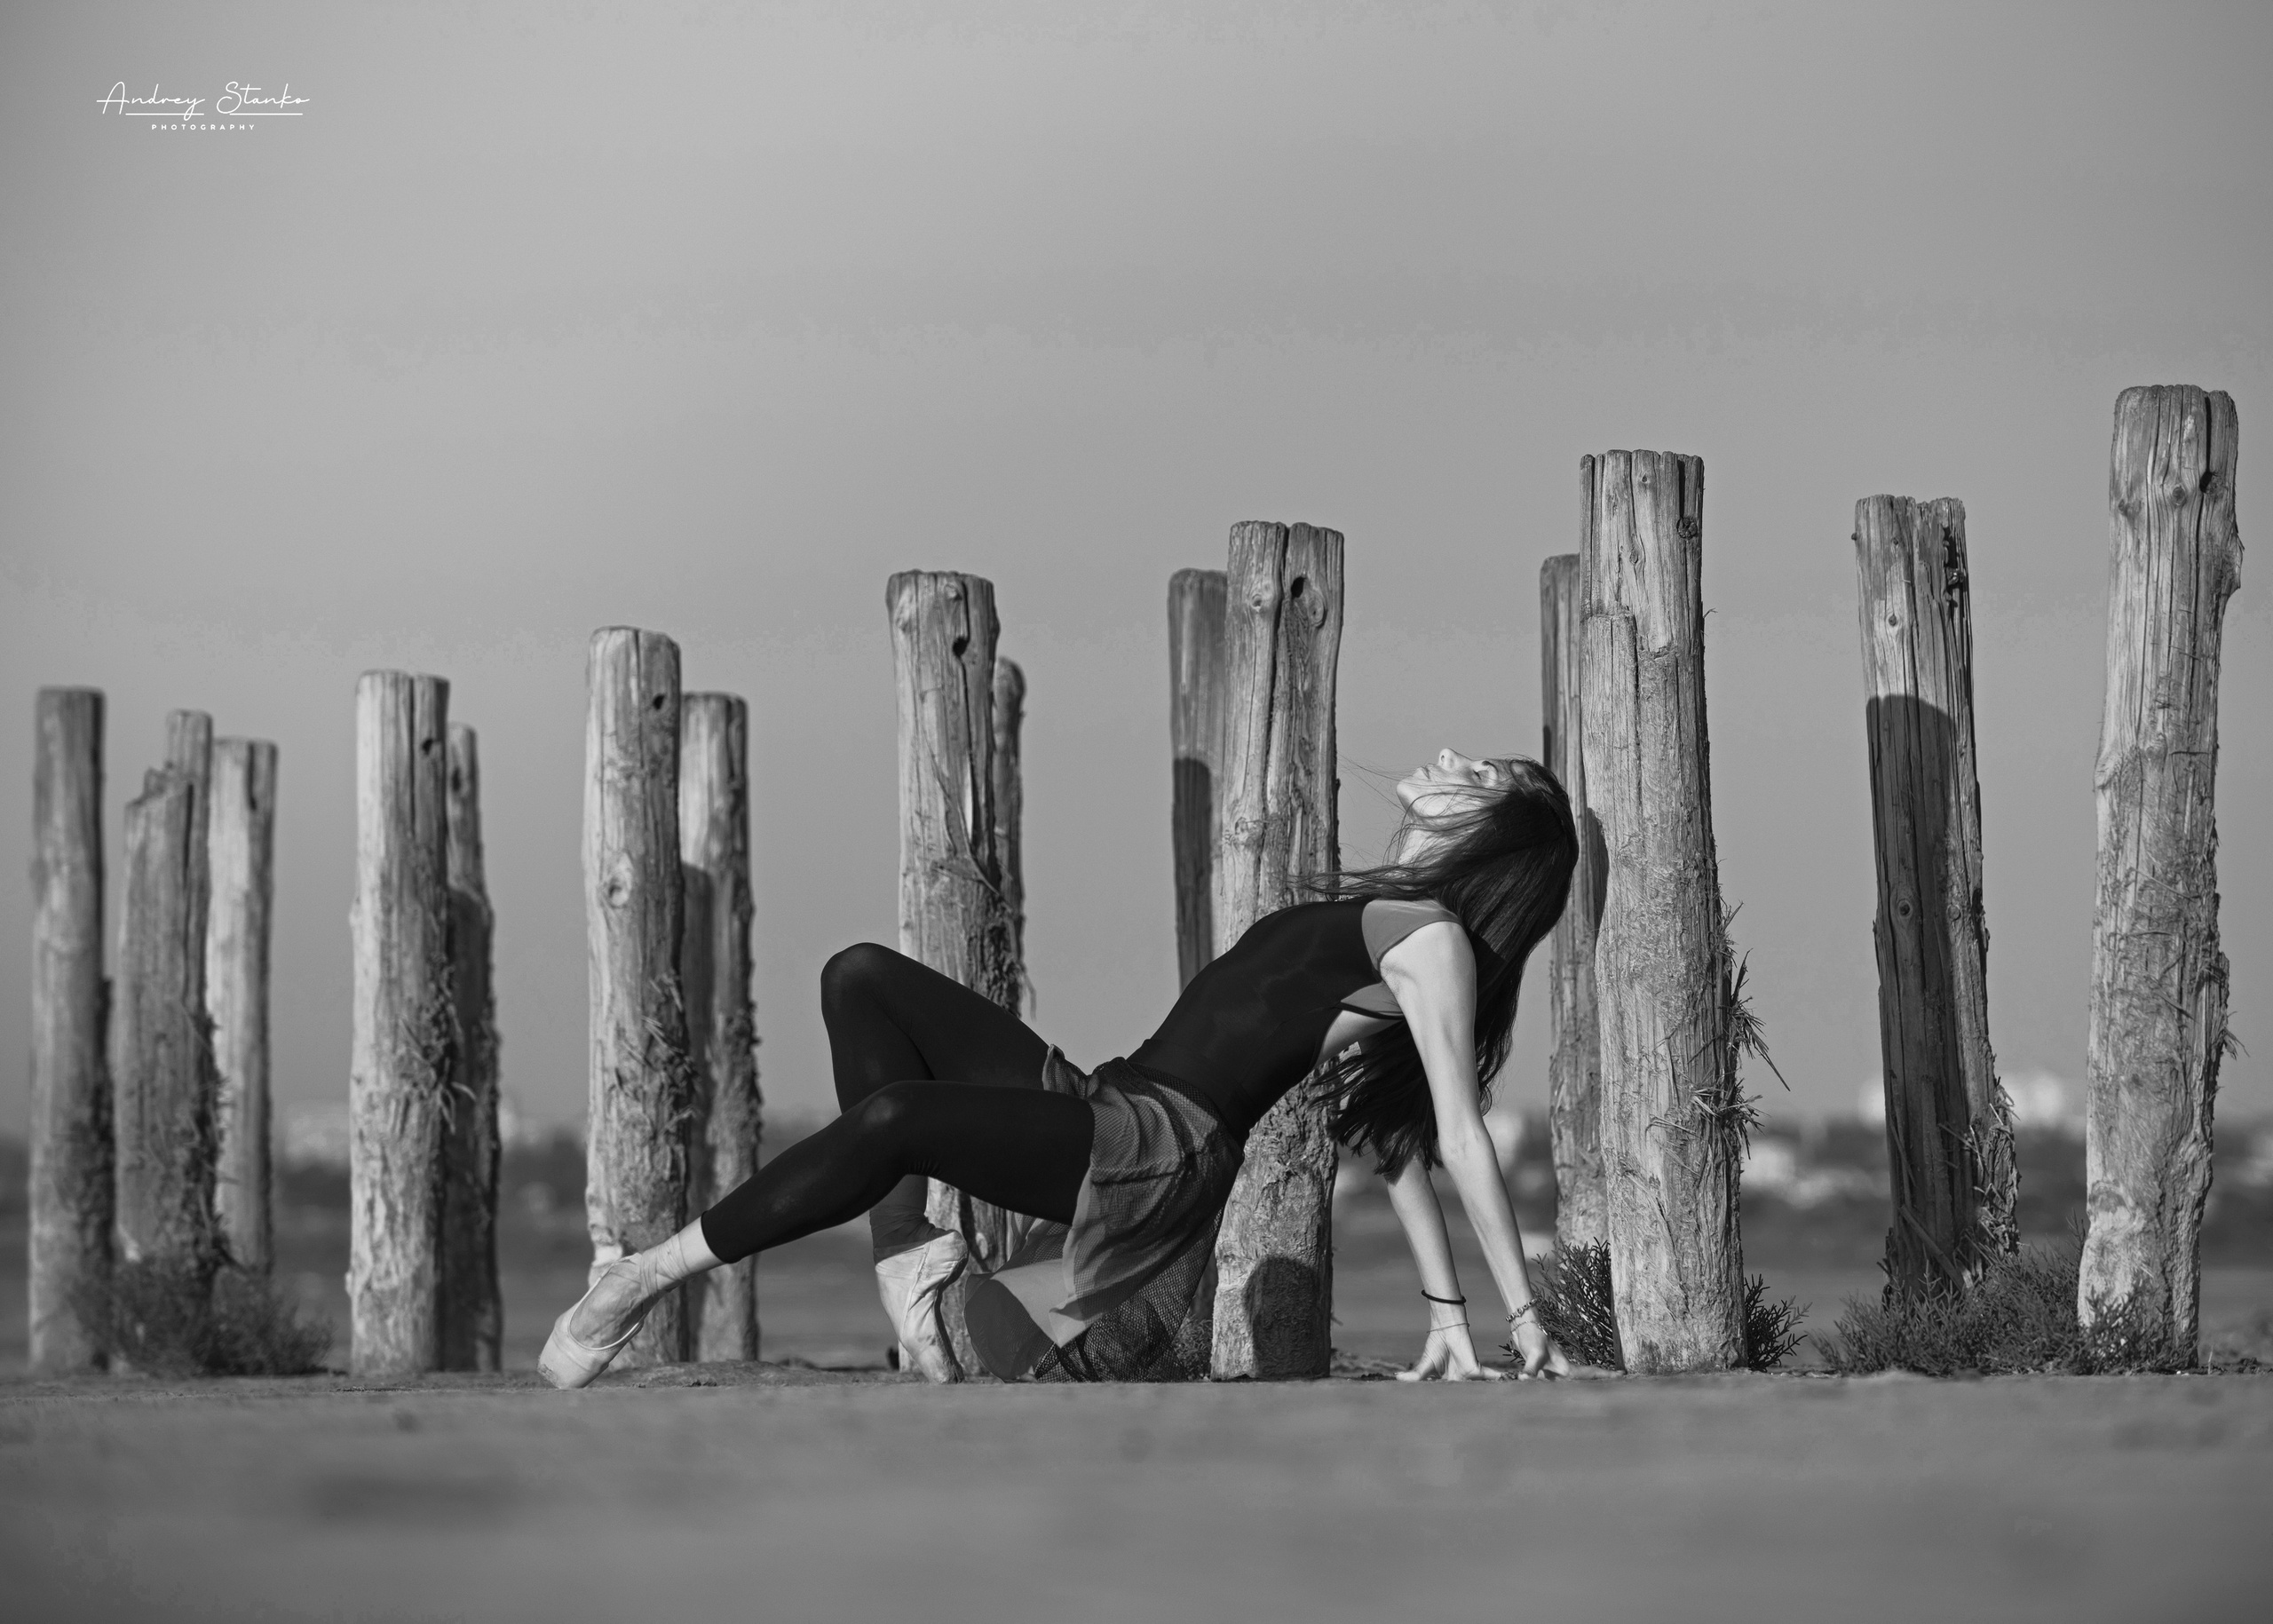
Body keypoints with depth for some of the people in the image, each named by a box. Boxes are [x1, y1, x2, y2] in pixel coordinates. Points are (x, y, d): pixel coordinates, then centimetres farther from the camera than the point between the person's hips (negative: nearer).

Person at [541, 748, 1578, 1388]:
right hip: (1102, 1105, 10)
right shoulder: (1366, 917, 24)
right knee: (862, 979, 2)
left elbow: (1456, 1130, -9)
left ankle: (657, 1272, -22)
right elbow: (1393, 1130, 24)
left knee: (892, 1117, -29)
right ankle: (907, 1247, -12)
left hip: (1170, 1154, -10)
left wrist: (1524, 1323, -14)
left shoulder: (1432, 939, -4)